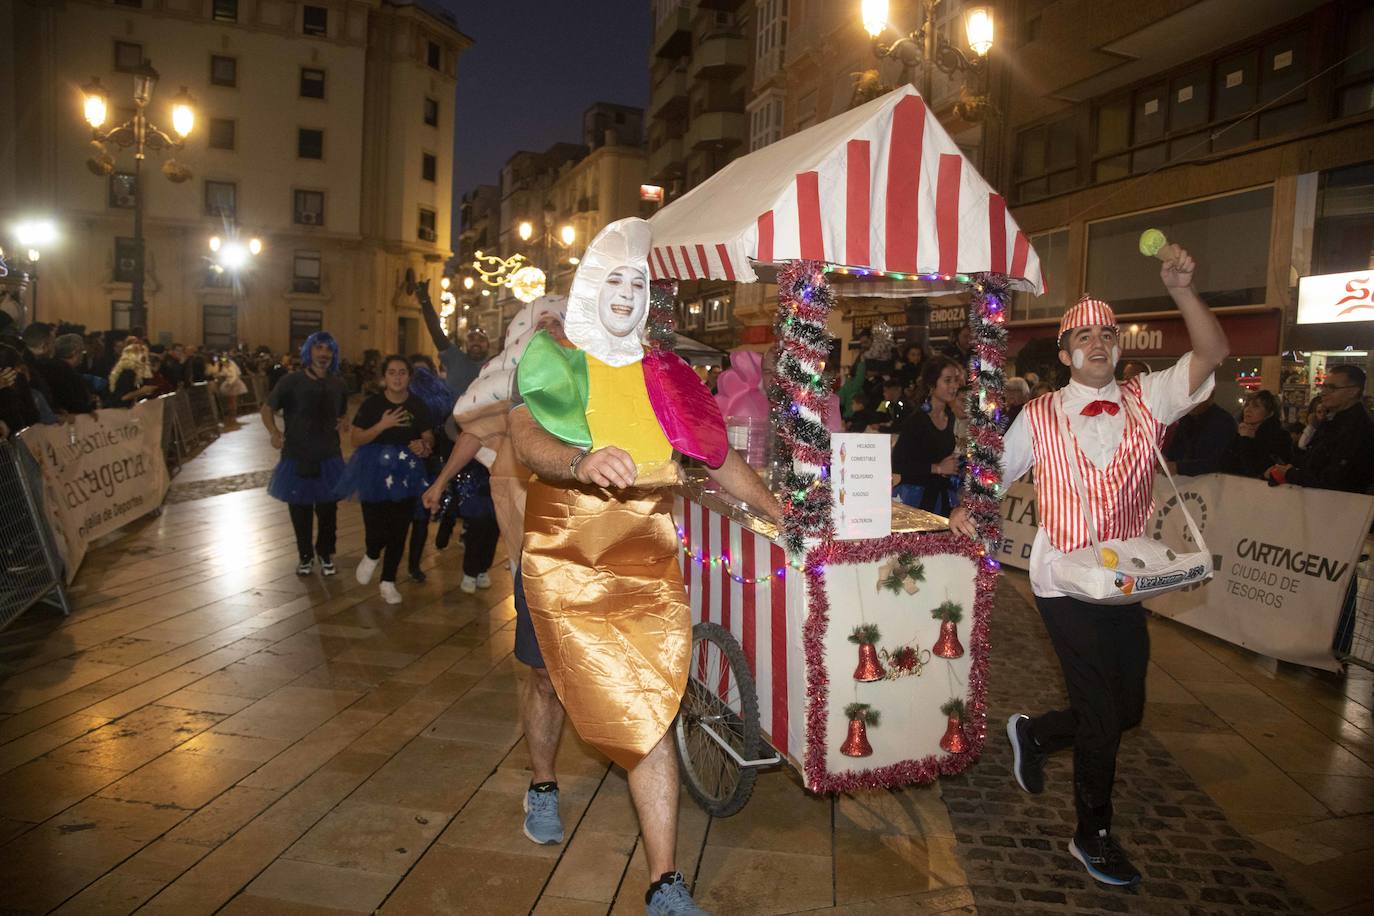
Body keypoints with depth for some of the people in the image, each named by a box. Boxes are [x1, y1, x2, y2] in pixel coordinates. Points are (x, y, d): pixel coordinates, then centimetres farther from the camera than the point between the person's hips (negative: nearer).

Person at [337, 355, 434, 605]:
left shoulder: (418, 406, 0)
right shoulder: (371, 404, -7)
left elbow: (429, 437, 11)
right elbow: (355, 440, -8)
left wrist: (424, 446, -13)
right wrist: (382, 425, -21)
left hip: (406, 473, 2)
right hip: (375, 471, -2)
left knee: (399, 530, 5)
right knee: (376, 529, -8)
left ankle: (388, 582, 23)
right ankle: (371, 556, 30)